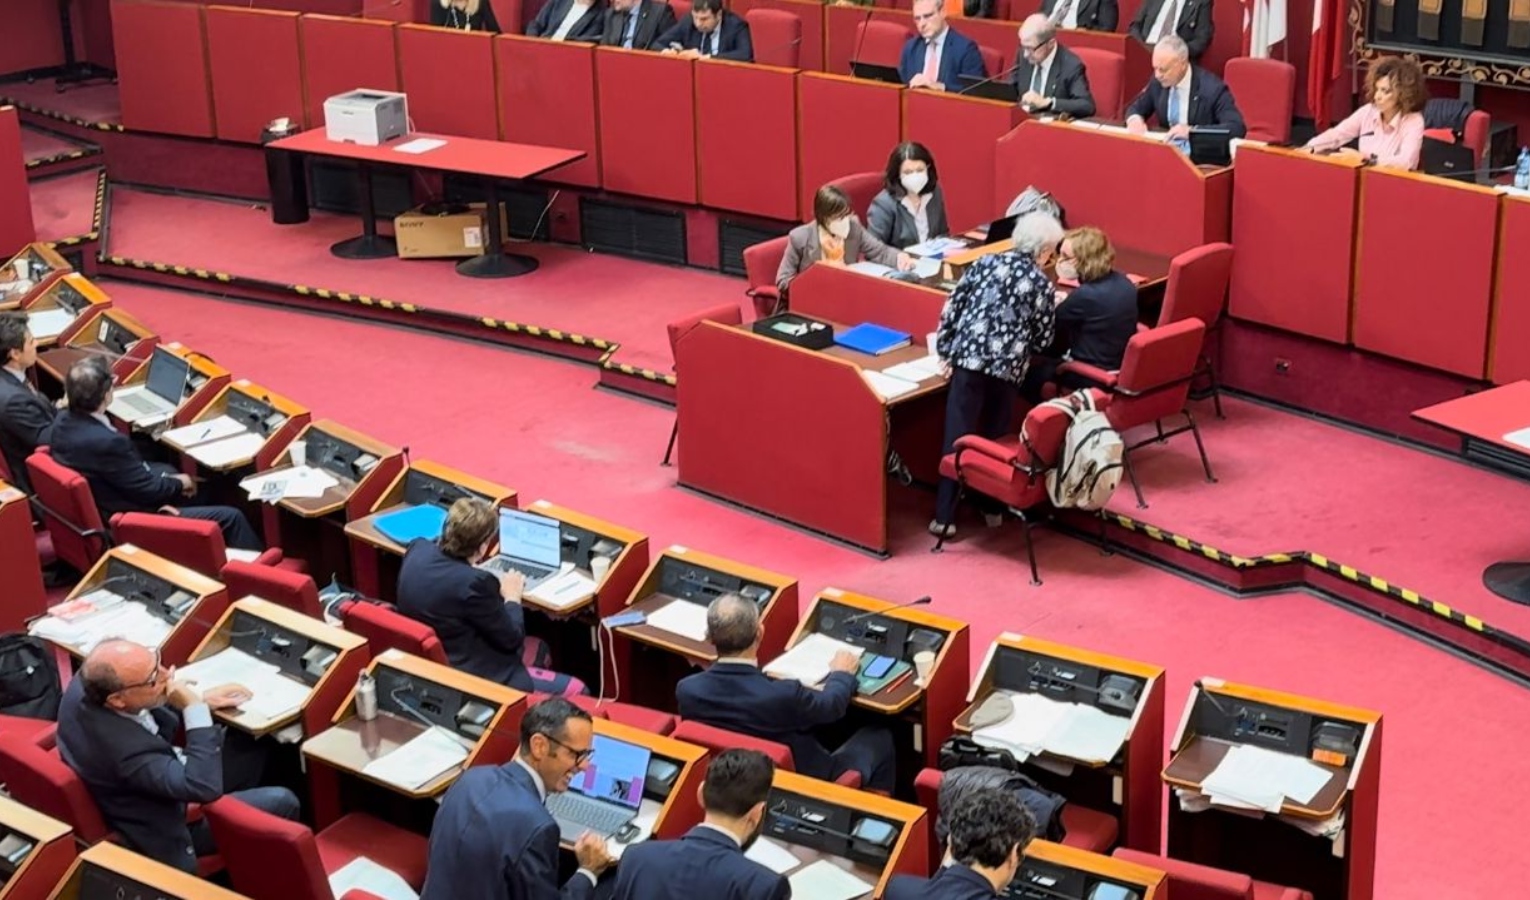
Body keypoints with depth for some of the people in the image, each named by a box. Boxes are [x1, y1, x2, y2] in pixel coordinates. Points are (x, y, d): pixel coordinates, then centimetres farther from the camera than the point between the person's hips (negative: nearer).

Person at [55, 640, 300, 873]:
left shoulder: (87, 685, -18)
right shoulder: (125, 749, -43)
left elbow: (146, 705, 4)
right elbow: (205, 787, -42)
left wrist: (200, 699, -6)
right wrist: (195, 708, -38)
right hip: (162, 831, -8)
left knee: (251, 746, 15)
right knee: (282, 803, 0)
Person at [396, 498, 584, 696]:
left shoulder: (417, 549, -8)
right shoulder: (474, 583, -31)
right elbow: (511, 639, -15)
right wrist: (512, 597, 0)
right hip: (466, 678, -9)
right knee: (575, 690, 1)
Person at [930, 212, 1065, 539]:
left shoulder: (986, 262, 9)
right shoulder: (1042, 284, 5)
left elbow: (953, 308, 7)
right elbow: (1042, 340, 7)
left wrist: (945, 350, 14)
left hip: (970, 355, 1)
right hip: (1007, 365, 0)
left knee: (957, 435, 0)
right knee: (995, 436, 16)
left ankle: (944, 517, -1)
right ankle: (992, 507, 24)